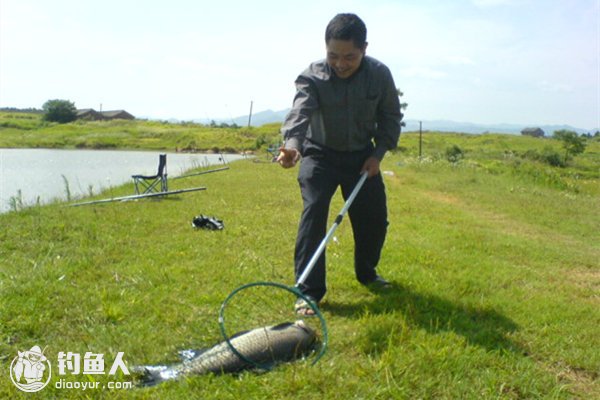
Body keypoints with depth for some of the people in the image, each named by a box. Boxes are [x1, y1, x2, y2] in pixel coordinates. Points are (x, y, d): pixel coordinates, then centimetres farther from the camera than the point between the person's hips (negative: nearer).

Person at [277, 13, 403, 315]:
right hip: (320, 154, -3)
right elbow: (300, 112, -40)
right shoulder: (312, 77, -22)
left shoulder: (380, 75, -12)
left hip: (362, 156, 3)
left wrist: (378, 153, -10)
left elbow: (391, 117, 1)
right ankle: (309, 290, -10)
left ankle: (366, 273, 34)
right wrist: (292, 144, -60)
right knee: (314, 213, -18)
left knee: (374, 218, 7)